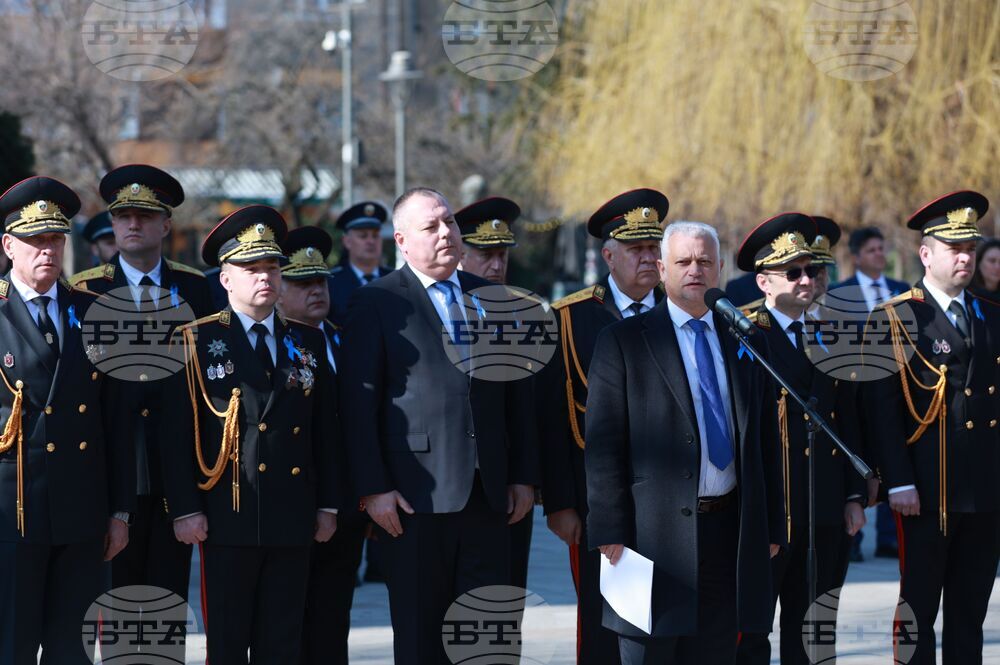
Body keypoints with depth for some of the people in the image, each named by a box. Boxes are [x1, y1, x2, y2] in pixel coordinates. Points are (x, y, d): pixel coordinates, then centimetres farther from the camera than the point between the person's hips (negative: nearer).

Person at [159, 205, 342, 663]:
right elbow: (177, 433, -4)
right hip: (228, 520, -4)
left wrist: (328, 504, 10)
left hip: (293, 522, 4)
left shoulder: (308, 342, 12)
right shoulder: (196, 342, 0)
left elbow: (325, 429, 15)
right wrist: (185, 509, -10)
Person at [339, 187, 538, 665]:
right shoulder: (376, 303, -1)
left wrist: (524, 476, 9)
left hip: (487, 495, 4)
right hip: (414, 495, -4)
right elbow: (358, 404, -6)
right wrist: (373, 488, -13)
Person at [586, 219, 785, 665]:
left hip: (729, 528, 4)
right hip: (656, 529, -4)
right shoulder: (624, 342, 1)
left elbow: (766, 440, 16)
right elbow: (604, 444, -4)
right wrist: (611, 533, -11)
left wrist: (772, 526, 10)